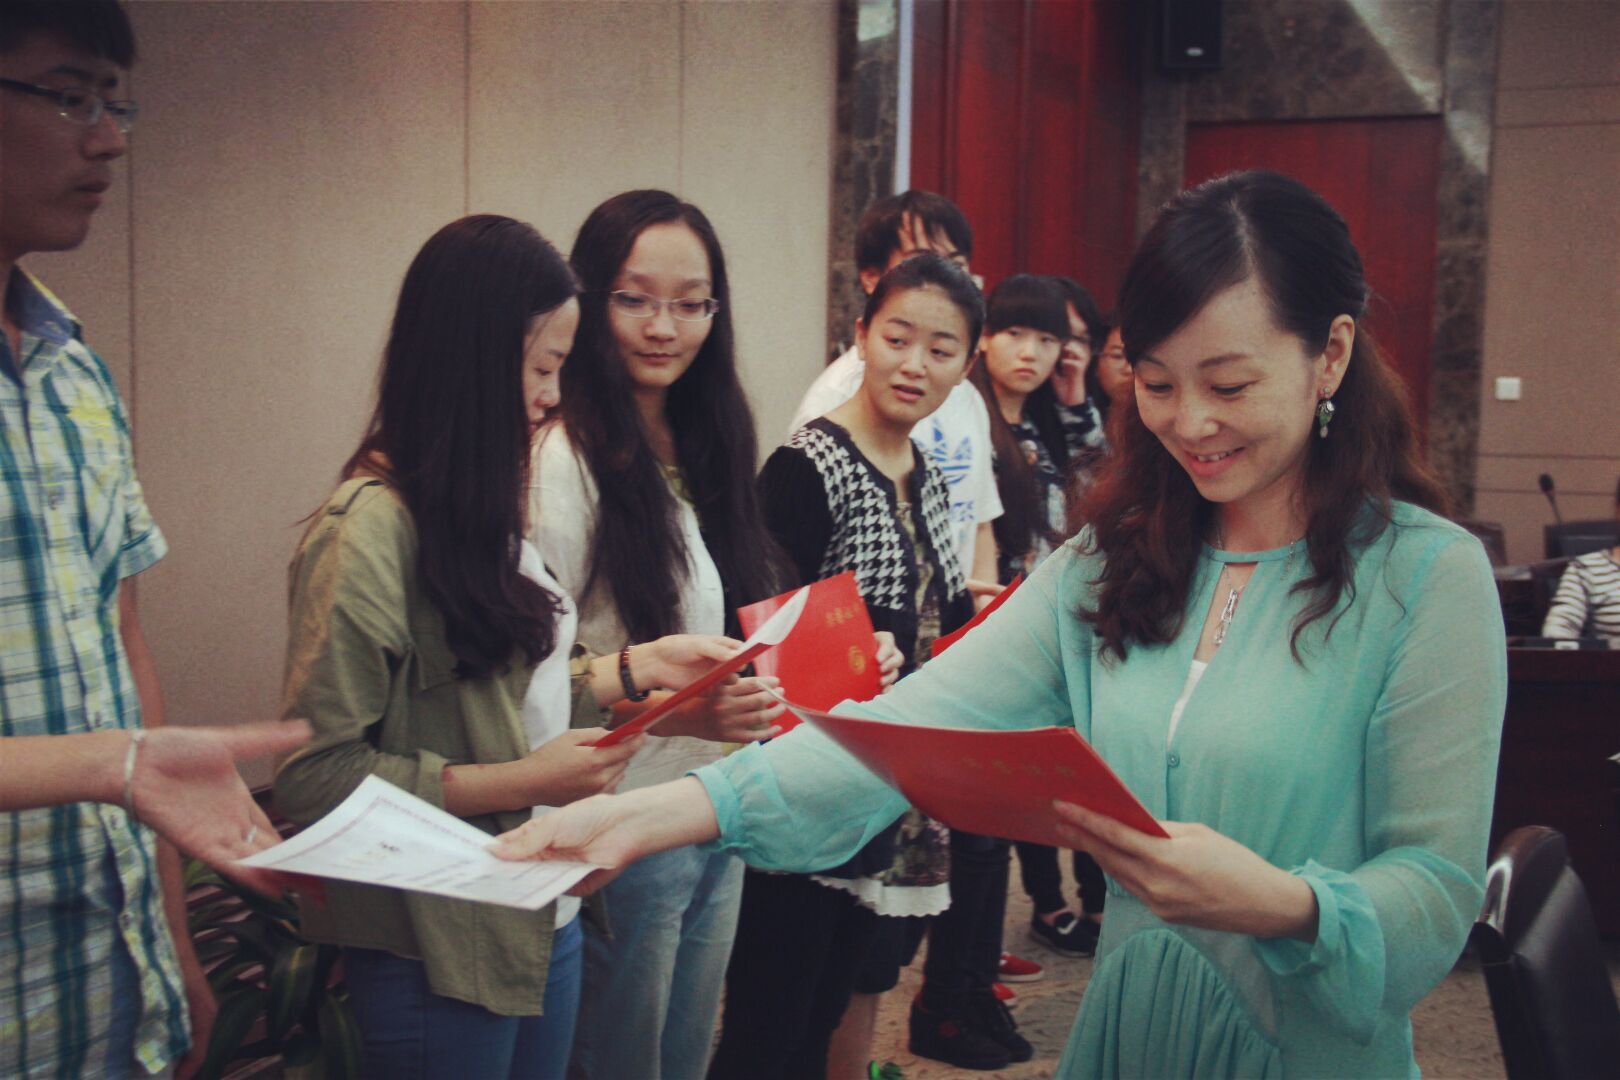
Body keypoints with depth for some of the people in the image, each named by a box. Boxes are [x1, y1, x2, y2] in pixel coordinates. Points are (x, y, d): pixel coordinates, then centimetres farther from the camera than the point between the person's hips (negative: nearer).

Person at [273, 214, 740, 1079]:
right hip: (439, 957, -8)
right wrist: (518, 783, -22)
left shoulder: (478, 511, 9)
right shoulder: (369, 530, -19)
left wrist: (633, 667, 3)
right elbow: (313, 778, -20)